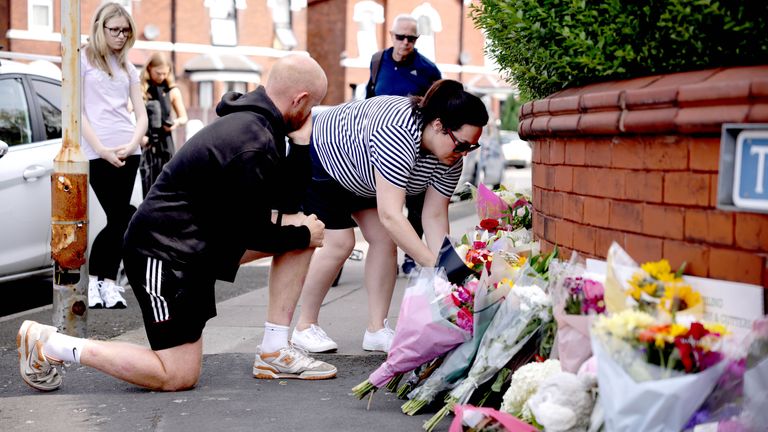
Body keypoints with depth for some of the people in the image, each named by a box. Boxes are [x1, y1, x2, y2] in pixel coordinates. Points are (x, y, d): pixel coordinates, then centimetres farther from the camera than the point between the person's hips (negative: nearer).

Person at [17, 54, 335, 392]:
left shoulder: (254, 122, 5)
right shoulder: (253, 147, -25)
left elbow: (283, 203, 11)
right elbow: (251, 233, -18)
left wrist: (301, 145, -1)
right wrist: (303, 235, -2)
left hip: (201, 238, 10)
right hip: (167, 252, -10)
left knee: (302, 227, 6)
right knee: (179, 376, -6)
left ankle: (274, 353, 9)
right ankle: (49, 344, 1)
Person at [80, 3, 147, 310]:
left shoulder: (127, 67, 18)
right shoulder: (83, 60, 3)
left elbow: (141, 115, 13)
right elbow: (77, 111, -3)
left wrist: (132, 144, -6)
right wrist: (101, 149, -12)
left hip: (128, 152, 5)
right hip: (97, 152, -5)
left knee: (119, 221, 1)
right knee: (123, 219, -9)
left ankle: (105, 282, 6)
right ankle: (99, 280, 3)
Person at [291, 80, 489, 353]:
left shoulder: (451, 158, -19)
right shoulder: (398, 135, -44)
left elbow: (435, 217, -16)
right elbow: (390, 215, -48)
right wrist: (435, 266, -50)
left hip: (359, 173, 7)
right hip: (323, 158, -7)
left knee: (384, 240, -5)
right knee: (340, 243, -13)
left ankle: (377, 330, 1)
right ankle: (304, 327, 2)